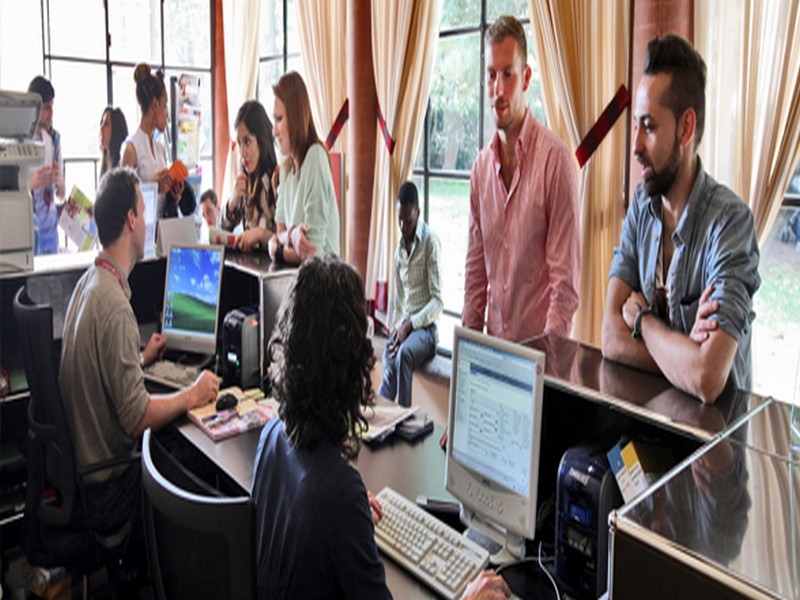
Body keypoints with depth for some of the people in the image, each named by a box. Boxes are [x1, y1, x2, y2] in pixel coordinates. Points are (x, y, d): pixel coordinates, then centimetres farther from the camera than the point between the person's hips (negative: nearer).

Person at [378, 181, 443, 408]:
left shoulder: (430, 241, -10)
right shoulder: (399, 248, 12)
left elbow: (438, 301, -13)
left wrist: (410, 324, -22)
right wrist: (397, 328, -2)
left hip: (424, 327, -5)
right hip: (404, 325, 5)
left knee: (404, 354, -35)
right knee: (388, 370, -20)